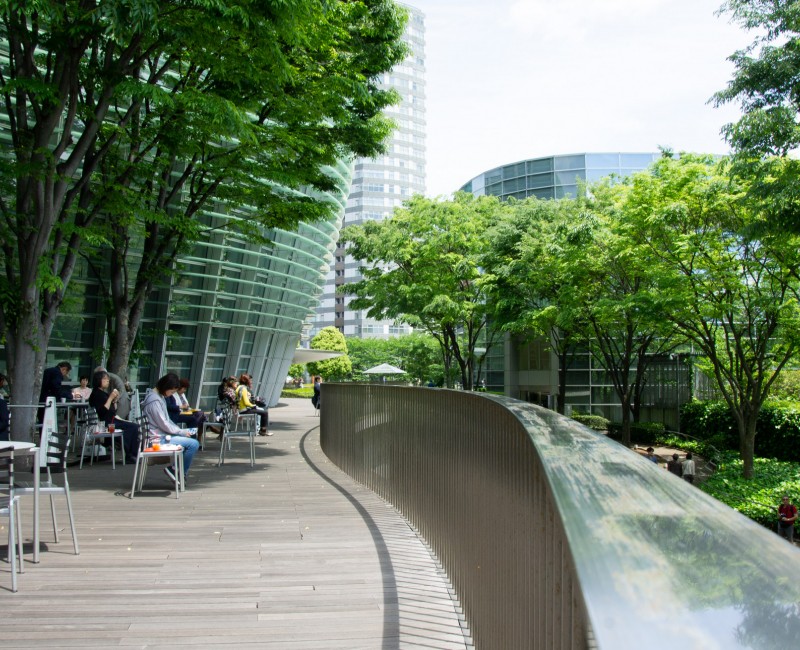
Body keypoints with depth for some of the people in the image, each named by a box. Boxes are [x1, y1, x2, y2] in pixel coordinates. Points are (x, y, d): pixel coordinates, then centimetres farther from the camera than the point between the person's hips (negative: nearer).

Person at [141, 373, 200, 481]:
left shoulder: (160, 397, 13)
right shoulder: (154, 401, -20)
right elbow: (163, 425, -20)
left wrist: (179, 430, 7)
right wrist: (182, 432, -10)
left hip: (162, 434, 11)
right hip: (159, 438, -11)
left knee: (192, 441, 18)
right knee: (194, 444, -20)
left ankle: (173, 468, 14)